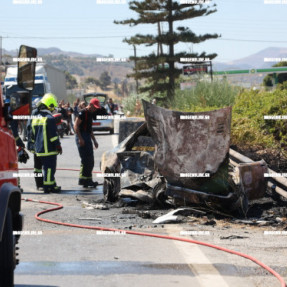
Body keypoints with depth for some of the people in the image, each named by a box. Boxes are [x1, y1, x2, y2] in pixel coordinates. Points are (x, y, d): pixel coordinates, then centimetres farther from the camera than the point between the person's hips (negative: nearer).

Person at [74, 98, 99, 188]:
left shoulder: (90, 114, 19)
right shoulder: (82, 112, -10)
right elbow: (76, 126, -17)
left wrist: (94, 140, 23)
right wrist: (80, 139, -22)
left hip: (87, 138, 10)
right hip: (82, 138, -10)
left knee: (90, 162, 8)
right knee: (85, 160, -12)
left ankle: (88, 180, 13)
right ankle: (83, 180, -10)